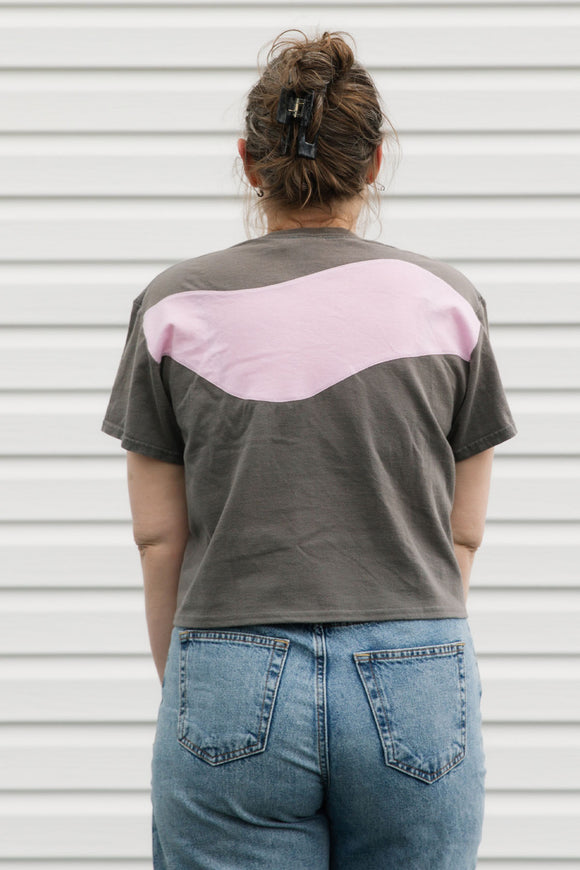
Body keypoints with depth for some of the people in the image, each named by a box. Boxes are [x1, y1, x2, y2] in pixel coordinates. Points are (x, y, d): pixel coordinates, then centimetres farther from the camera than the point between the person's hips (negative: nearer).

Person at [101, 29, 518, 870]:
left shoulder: (176, 305, 1)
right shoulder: (446, 299, 2)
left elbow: (158, 538, 5)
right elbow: (463, 534, 7)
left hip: (233, 692, 0)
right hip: (417, 689, 1)